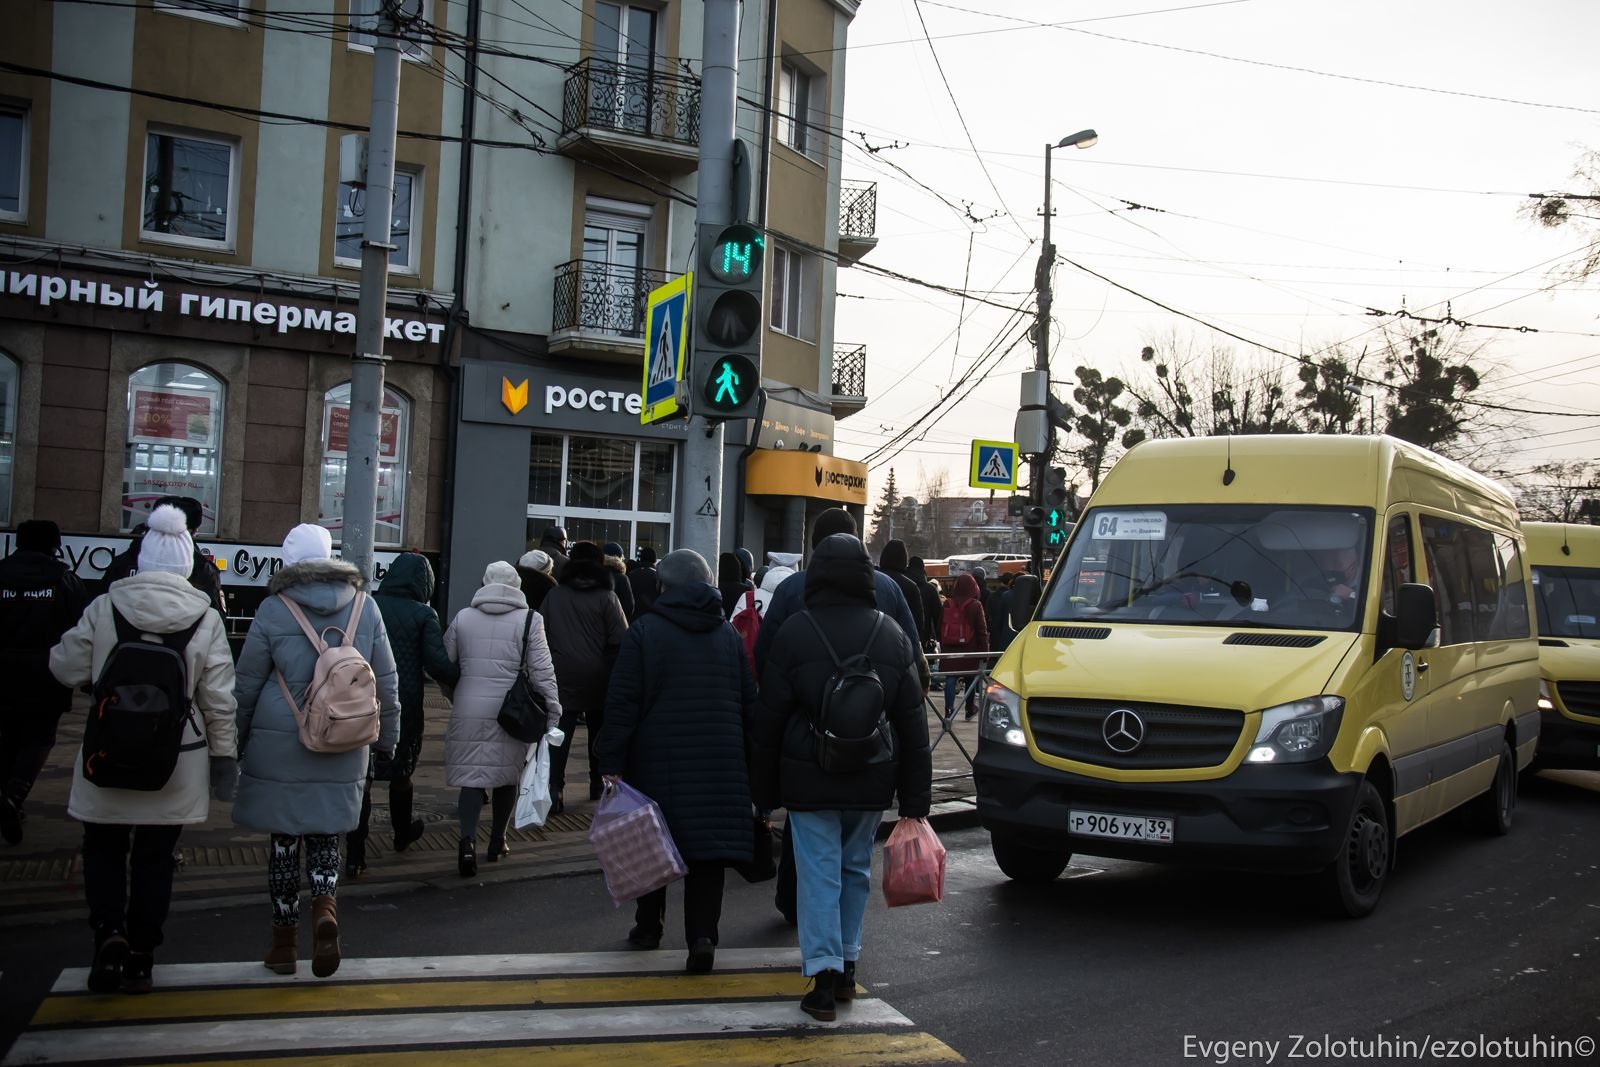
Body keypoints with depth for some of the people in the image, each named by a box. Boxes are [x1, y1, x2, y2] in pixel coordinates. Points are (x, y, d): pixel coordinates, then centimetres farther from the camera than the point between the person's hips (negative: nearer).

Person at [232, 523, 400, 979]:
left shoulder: (274, 610, -6)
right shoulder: (365, 608, 2)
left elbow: (246, 684, 0)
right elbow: (387, 681, 6)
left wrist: (235, 742, 12)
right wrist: (387, 739, 16)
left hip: (279, 747, -2)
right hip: (342, 750, 2)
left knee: (284, 838, 9)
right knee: (326, 834, 14)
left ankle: (285, 940, 16)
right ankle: (324, 906, -11)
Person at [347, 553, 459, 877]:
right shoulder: (423, 614, -8)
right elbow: (438, 664, -16)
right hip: (404, 708, -1)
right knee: (400, 771, 20)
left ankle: (354, 856, -2)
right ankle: (403, 834, 41)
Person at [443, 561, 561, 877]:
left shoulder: (462, 618, 4)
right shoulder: (529, 619, -5)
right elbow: (542, 670, -7)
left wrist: (455, 699, 27)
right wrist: (553, 709, -2)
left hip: (469, 711, 1)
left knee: (471, 775, 4)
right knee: (507, 775, 15)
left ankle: (468, 838, -17)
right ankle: (497, 842, 24)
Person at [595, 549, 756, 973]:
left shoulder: (643, 632, -4)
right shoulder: (729, 636, 9)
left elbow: (622, 705, -8)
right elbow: (750, 704, 12)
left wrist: (612, 764, -4)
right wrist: (750, 764, 18)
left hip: (658, 762, -2)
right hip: (719, 764, 2)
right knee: (709, 847, 1)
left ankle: (649, 926, 27)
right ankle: (702, 935, -10)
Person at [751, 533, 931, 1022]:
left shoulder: (794, 632, -6)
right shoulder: (893, 636, 4)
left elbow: (770, 716, -4)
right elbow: (912, 720, 4)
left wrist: (766, 786, 5)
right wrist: (915, 796, 8)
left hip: (809, 778, -3)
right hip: (871, 779, 3)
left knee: (819, 871, 0)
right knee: (856, 867, 17)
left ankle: (824, 973, -4)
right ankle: (845, 967, 25)